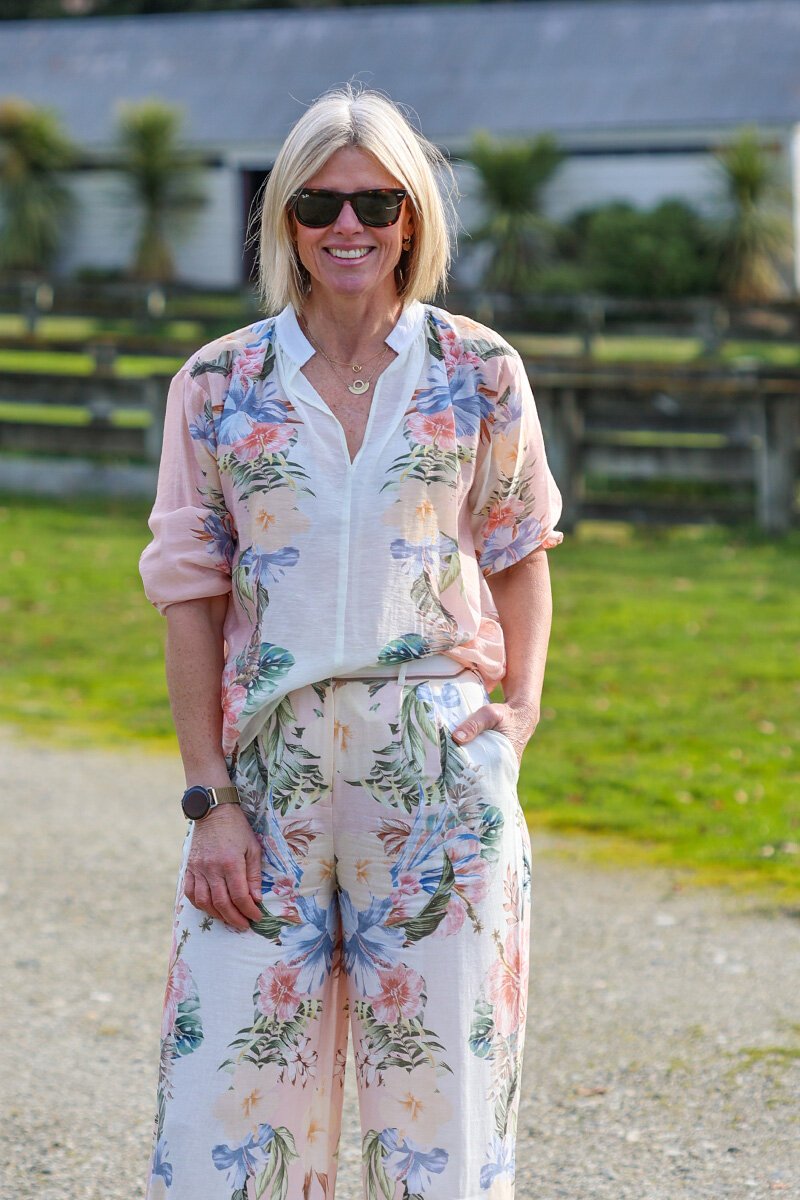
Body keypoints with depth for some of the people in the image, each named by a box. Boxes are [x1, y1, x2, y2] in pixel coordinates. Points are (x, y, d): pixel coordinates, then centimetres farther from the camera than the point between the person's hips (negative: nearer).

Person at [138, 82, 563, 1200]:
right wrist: (208, 799, -2)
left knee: (436, 1065, 3)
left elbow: (520, 549, 15)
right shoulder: (219, 384, 3)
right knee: (232, 1079, -2)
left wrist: (524, 700, -1)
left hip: (441, 766, 0)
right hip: (270, 769, 0)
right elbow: (191, 592, 4)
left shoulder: (478, 373, 3)